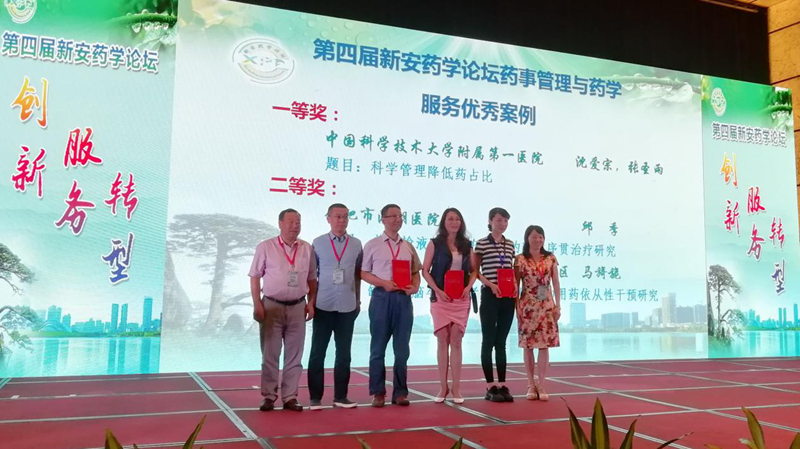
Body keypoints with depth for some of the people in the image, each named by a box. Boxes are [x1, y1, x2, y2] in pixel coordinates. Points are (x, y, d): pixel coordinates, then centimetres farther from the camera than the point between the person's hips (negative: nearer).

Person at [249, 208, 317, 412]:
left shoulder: (307, 248, 6)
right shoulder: (265, 247, -2)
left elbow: (312, 279, 12)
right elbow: (255, 277, -1)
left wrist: (311, 303, 4)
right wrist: (257, 305, -7)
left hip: (297, 307, 3)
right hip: (272, 306, -3)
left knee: (294, 355, 7)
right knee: (270, 355, 3)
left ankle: (290, 397, 15)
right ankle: (269, 396, 12)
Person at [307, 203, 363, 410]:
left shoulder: (356, 244, 5)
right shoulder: (317, 243, 1)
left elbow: (358, 274, 10)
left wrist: (358, 300, 9)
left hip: (347, 306, 2)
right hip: (323, 306, -2)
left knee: (344, 353, 8)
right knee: (317, 352, 3)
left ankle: (340, 396, 18)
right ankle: (315, 397, 11)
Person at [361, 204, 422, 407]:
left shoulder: (408, 247, 13)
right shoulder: (372, 245, 1)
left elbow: (415, 272, 16)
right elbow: (363, 273, -2)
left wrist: (415, 286, -4)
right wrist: (383, 283, -16)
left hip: (404, 298, 4)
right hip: (382, 297, -4)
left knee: (402, 349, 7)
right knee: (378, 348, 3)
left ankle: (400, 392, 16)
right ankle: (378, 392, 11)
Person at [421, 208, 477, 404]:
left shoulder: (466, 245, 10)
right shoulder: (435, 243, 2)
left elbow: (474, 270, 12)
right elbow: (425, 270, -2)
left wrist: (468, 287, -5)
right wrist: (437, 290, -13)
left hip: (461, 298, 2)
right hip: (441, 297, -2)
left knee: (456, 341, 1)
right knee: (443, 341, 1)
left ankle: (456, 388, 5)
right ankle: (443, 387, 9)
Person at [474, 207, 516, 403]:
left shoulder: (510, 244, 13)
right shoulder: (482, 243, -3)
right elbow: (475, 271, -4)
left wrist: (514, 283, -1)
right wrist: (490, 284, -17)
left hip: (508, 297, 5)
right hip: (490, 296, -5)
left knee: (501, 342, 9)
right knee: (489, 341, 0)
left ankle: (502, 385, 13)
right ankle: (490, 386, 4)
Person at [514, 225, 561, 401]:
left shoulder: (551, 258, 5)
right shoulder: (520, 260, -1)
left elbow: (556, 284, 7)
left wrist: (558, 306, 1)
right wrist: (517, 307, -7)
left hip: (546, 306, 1)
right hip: (527, 306, -1)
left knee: (544, 345, -1)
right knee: (528, 345, 2)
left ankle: (541, 386, 5)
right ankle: (531, 385, 13)